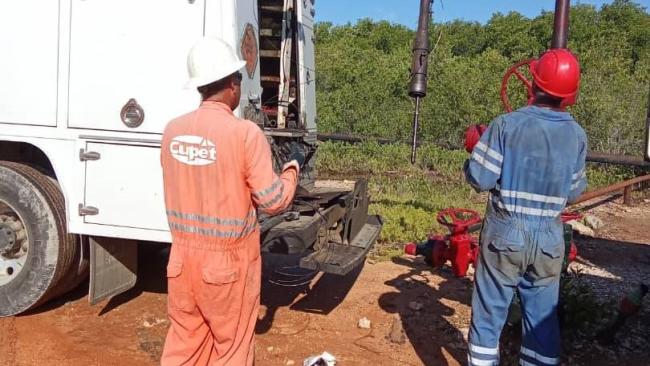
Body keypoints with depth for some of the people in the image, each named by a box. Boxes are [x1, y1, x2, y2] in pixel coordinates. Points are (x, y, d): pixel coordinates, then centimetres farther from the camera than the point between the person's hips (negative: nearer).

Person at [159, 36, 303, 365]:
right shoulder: (245, 132, -17)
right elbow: (273, 200, -13)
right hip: (229, 261, -5)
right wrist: (293, 166, 6)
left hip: (183, 257, 5)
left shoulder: (172, 130, 0)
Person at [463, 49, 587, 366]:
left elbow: (479, 179, -14)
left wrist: (476, 151, 5)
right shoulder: (577, 135, -3)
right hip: (549, 239, 3)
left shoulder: (507, 125, -14)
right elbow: (574, 193, 4)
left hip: (505, 234, -2)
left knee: (489, 313, 11)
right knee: (542, 317, 17)